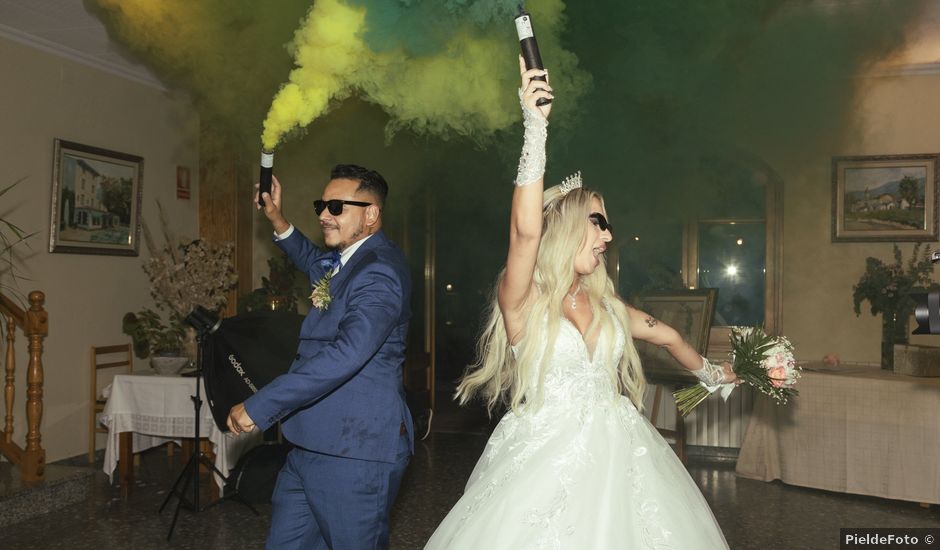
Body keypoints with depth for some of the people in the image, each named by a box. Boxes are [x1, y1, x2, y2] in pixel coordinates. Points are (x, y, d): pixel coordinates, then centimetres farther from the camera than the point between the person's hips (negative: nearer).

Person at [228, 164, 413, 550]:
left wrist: (260, 406, -28)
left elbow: (346, 354, -32)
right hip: (314, 443, 10)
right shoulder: (345, 259, 14)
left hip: (354, 451, -10)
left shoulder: (378, 273, -19)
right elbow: (317, 265, 39)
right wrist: (278, 222, 24)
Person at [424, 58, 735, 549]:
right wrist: (535, 127, -31)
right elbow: (526, 231, -29)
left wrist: (710, 372, 38)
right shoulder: (522, 300, -10)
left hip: (615, 454, 6)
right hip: (547, 458, -5)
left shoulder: (603, 303, 8)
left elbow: (666, 335, 25)